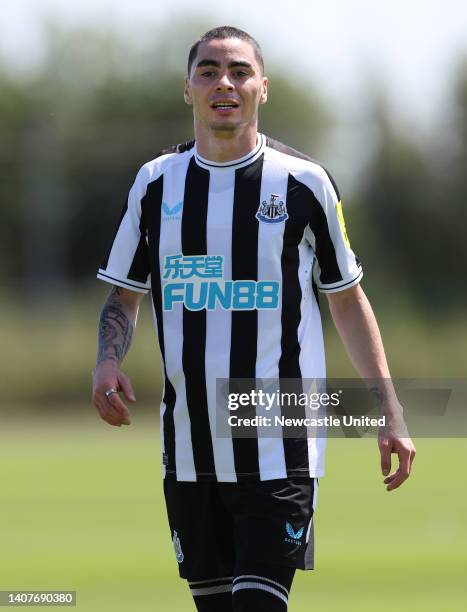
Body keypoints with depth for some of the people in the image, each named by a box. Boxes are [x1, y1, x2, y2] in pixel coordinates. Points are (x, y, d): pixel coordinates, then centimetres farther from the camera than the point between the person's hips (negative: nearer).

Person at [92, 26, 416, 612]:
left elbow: (348, 300, 7)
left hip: (279, 449, -3)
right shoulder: (156, 182, 7)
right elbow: (123, 294, 15)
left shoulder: (304, 183, 0)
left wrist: (388, 417, 2)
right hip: (190, 449, 3)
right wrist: (106, 361, -7)